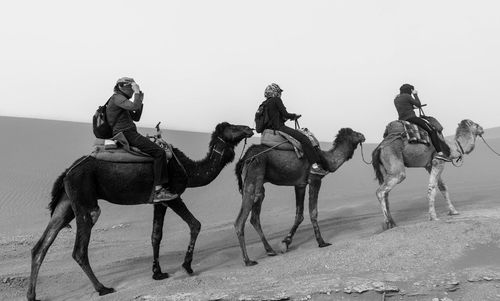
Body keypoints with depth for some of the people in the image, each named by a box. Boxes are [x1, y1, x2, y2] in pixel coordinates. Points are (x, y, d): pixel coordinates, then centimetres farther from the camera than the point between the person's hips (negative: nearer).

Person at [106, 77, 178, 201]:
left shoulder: (120, 99, 25)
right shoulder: (117, 97, -7)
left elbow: (136, 117, 25)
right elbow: (134, 106, -25)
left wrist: (140, 100, 18)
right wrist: (137, 92, -10)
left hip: (125, 135, 11)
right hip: (126, 134, -11)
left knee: (157, 149, 23)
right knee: (159, 152, -20)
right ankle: (158, 191, -26)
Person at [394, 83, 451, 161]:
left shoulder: (396, 99, 15)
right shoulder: (407, 96, -6)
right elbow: (419, 105, -1)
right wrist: (415, 95, 8)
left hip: (401, 120, 8)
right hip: (411, 118, -8)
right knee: (432, 131, -9)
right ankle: (440, 152, -20)